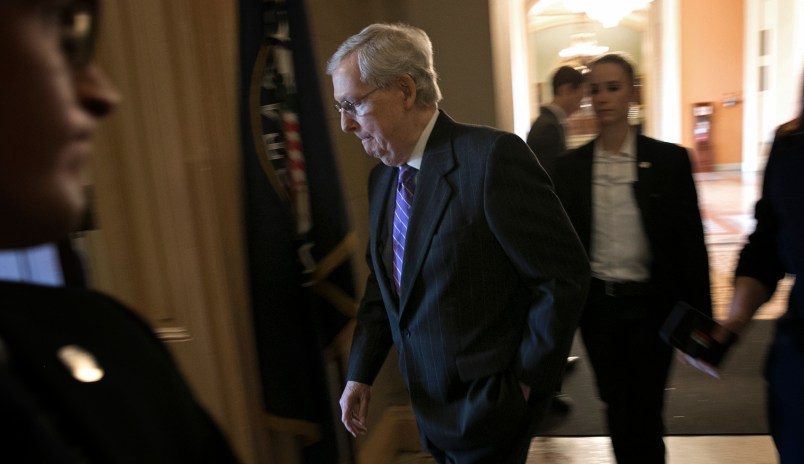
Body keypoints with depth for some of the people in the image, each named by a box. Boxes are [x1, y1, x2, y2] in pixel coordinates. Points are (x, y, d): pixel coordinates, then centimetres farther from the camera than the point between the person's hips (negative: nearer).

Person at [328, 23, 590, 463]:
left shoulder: (492, 156, -21)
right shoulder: (381, 177, 3)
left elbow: (564, 275, -18)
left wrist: (526, 380, -13)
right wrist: (360, 374, 3)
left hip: (487, 409, -7)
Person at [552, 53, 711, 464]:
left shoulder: (669, 160, -5)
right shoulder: (569, 167, 0)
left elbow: (691, 241, -3)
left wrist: (699, 316, -4)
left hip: (651, 304, -2)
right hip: (597, 304, 2)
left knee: (645, 412, 7)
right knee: (616, 410, 15)